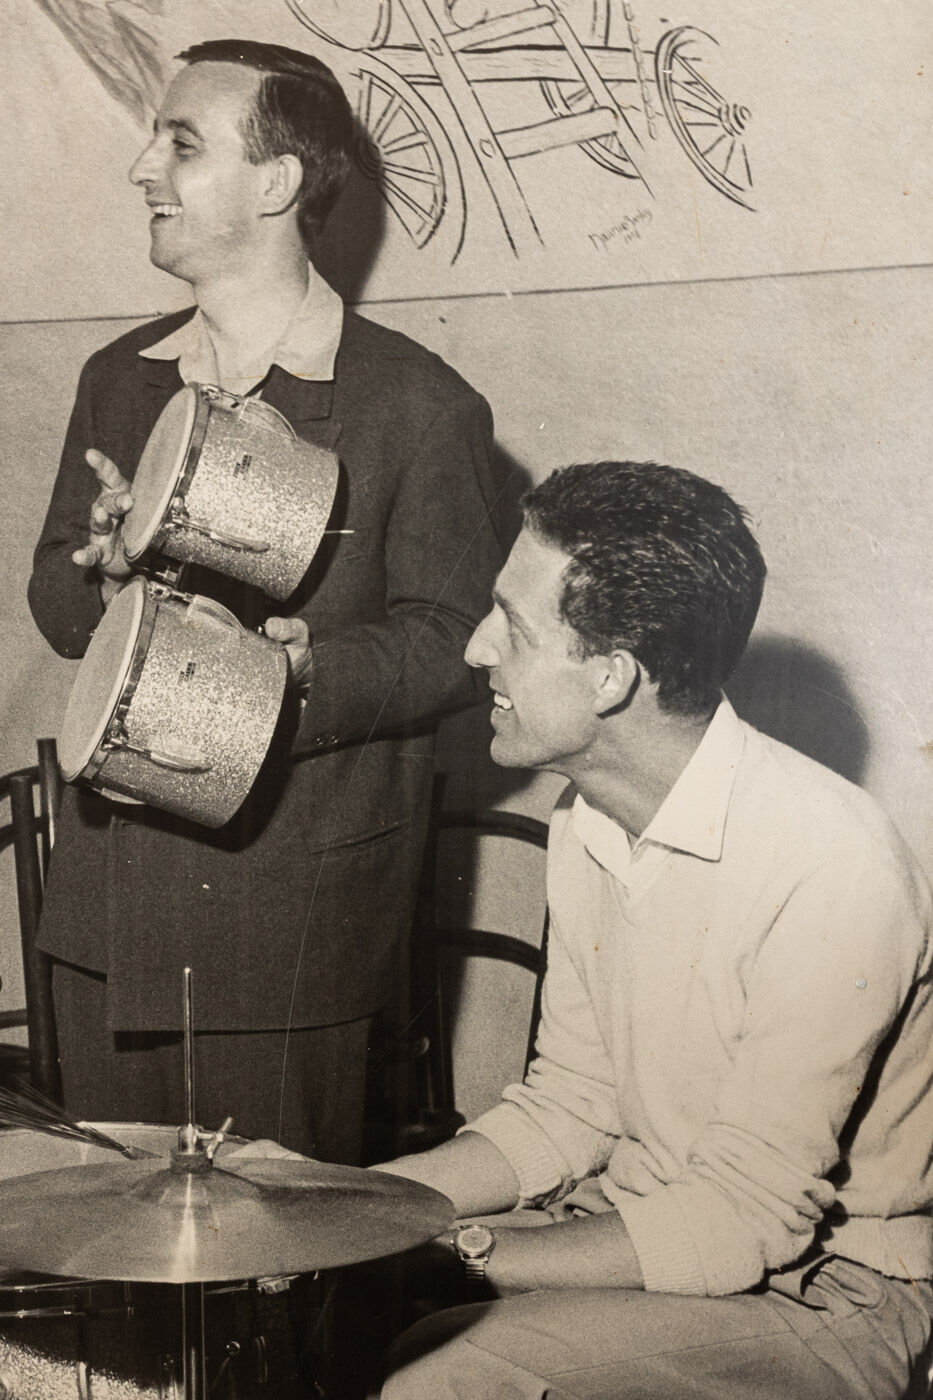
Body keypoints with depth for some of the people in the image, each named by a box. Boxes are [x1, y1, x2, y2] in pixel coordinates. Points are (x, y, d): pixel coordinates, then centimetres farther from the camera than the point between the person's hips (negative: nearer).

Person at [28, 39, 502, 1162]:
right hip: (112, 901, 5)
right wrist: (107, 579, -8)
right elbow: (54, 596, 15)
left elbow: (455, 643, -7)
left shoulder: (419, 405, -7)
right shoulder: (118, 380, 12)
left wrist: (312, 671, -24)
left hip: (299, 913, -5)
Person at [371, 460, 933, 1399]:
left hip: (824, 1286, -7)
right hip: (644, 1212, 7)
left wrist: (465, 1251, -22)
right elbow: (569, 1109, 8)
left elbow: (741, 1223, -24)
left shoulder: (827, 868, -26)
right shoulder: (586, 825, 1)